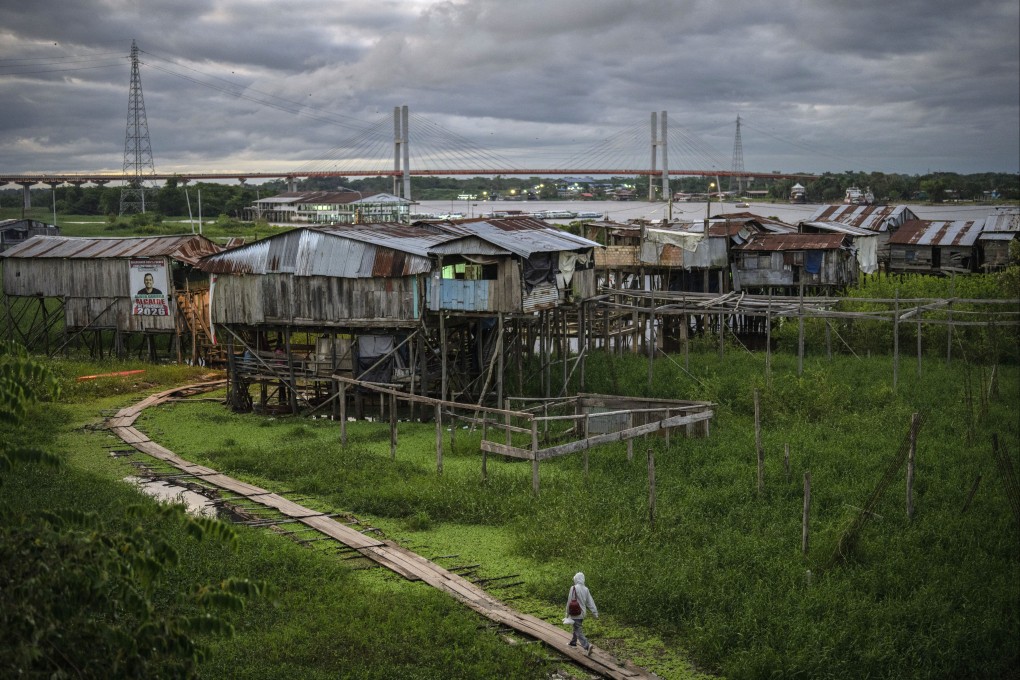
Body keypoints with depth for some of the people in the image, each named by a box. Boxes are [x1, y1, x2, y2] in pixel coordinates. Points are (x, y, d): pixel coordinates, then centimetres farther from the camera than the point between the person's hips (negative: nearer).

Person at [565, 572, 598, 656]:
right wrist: (595, 612, 5)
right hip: (583, 612, 7)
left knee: (579, 631, -6)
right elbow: (590, 602, 2)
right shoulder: (586, 589, 1)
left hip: (575, 613, -7)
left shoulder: (574, 588, -17)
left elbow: (570, 601, -13)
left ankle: (587, 646, -21)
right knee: (577, 627, 26)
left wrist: (568, 613, -3)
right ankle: (573, 642, 42)